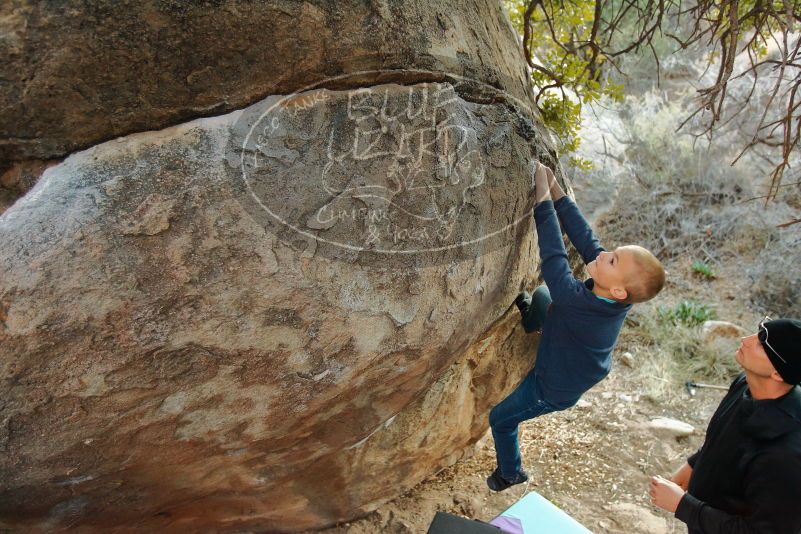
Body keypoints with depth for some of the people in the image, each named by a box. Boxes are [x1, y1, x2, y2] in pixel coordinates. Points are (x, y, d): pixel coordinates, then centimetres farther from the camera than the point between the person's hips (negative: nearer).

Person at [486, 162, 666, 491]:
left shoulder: (580, 302, -46)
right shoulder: (619, 295, -27)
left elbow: (553, 258, -41)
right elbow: (585, 237, -23)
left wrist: (543, 199, -37)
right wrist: (555, 190, -25)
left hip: (553, 389, -7)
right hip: (578, 365, 7)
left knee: (501, 420, 16)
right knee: (540, 295, 21)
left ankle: (510, 473, 42)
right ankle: (528, 319, 55)